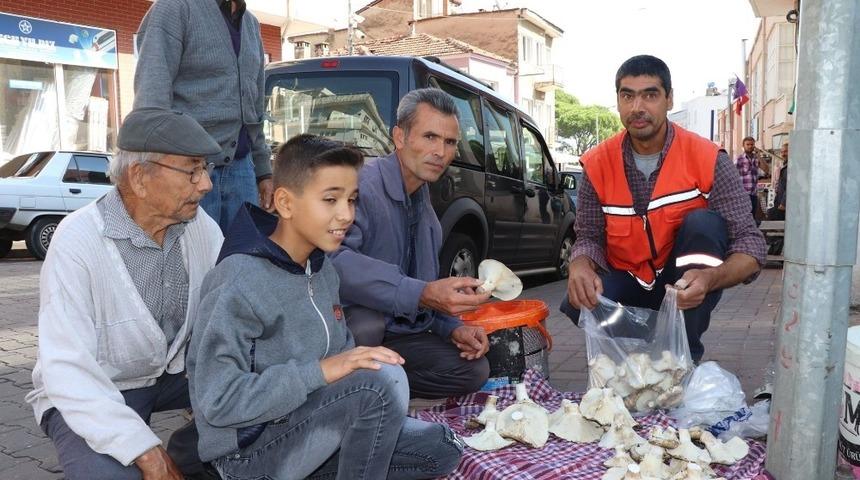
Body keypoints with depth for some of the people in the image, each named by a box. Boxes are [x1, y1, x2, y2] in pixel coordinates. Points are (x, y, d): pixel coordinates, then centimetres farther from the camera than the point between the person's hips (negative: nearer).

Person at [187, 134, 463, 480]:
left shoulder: (322, 268, 4)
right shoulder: (239, 283, -21)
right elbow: (218, 402, -26)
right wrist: (320, 371, -30)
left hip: (306, 422, 8)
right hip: (250, 450, -8)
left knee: (441, 449, 6)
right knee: (384, 377, -28)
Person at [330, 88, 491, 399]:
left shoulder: (424, 205, 11)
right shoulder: (363, 185, -21)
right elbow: (333, 259, -42)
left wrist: (453, 328, 5)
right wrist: (422, 294, -47)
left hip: (393, 336, 8)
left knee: (473, 370, 1)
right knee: (367, 316, -38)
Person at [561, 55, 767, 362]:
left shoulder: (708, 160, -15)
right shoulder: (598, 164, -8)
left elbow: (750, 245, -18)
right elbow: (589, 237, -5)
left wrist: (710, 278, -40)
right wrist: (580, 266, -31)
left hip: (685, 287, 0)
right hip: (627, 284, 1)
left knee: (704, 223, -29)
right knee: (579, 301, -30)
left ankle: (685, 356, -19)